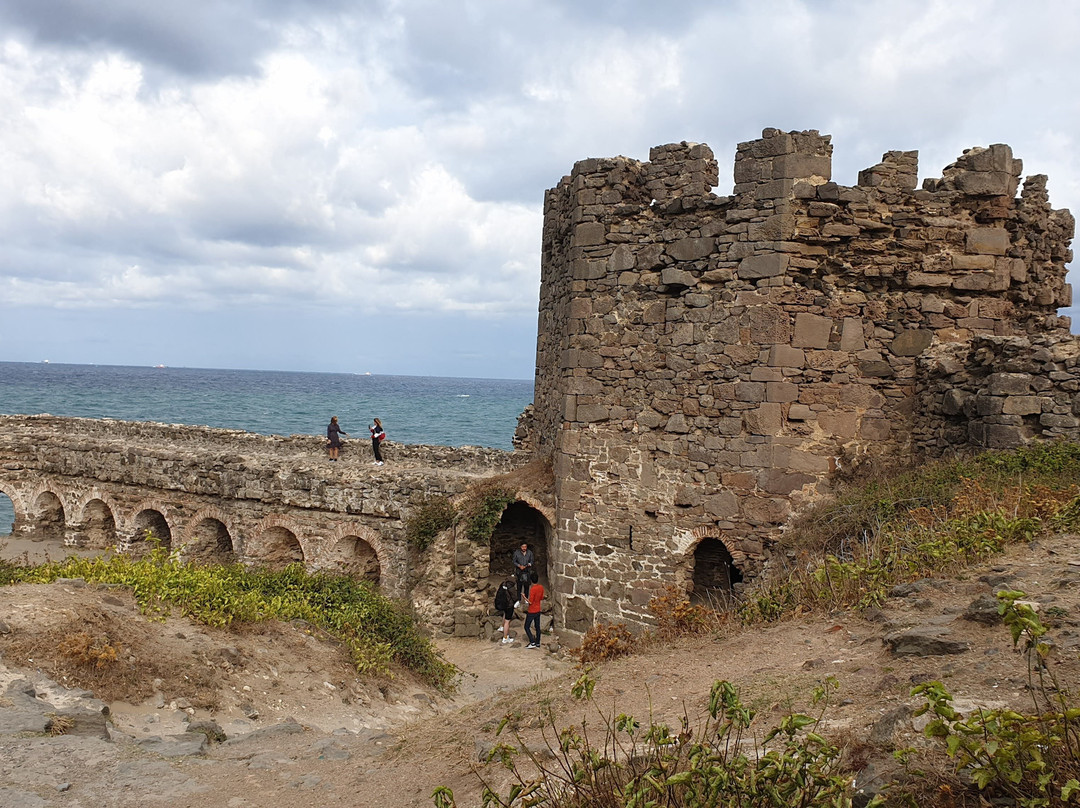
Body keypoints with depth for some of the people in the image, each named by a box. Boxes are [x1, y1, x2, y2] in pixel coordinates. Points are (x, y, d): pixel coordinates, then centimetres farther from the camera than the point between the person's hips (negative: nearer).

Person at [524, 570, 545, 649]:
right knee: (537, 627, 16)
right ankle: (538, 643, 22)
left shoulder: (532, 589, -25)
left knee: (526, 627, 4)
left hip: (532, 612, -7)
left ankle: (532, 642, -2)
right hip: (538, 610, 7)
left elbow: (530, 602, -21)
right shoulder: (541, 588, -3)